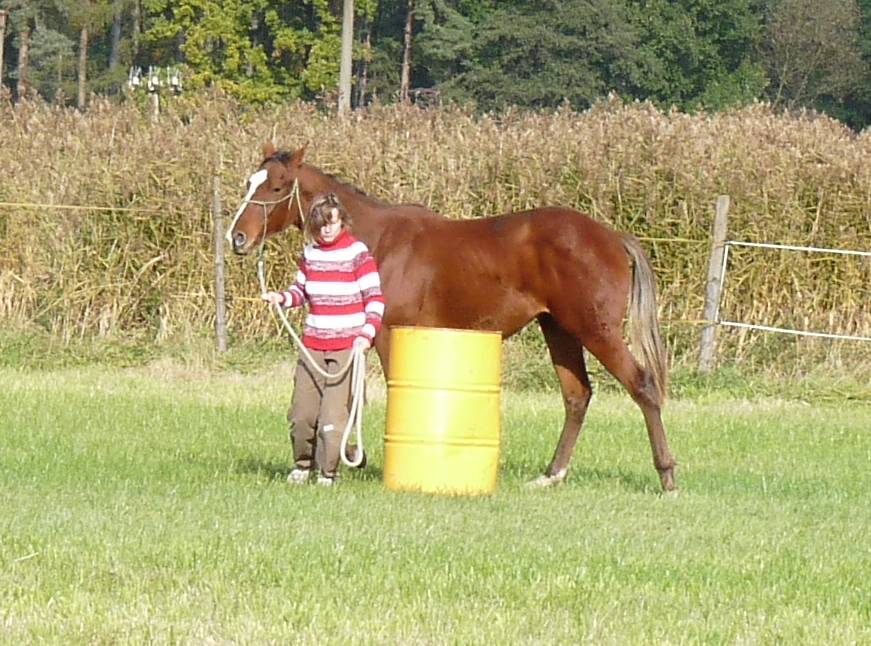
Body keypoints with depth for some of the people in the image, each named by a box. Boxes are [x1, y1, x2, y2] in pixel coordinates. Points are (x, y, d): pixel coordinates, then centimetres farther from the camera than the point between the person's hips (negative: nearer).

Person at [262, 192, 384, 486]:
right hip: (312, 344, 5)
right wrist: (282, 297, -3)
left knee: (334, 414, -8)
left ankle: (328, 471, 6)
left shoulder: (357, 253, -8)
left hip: (347, 347, -5)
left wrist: (367, 333, -19)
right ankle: (302, 463, 28)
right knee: (302, 412, 6)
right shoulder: (310, 253, 8)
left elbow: (375, 299, -7)